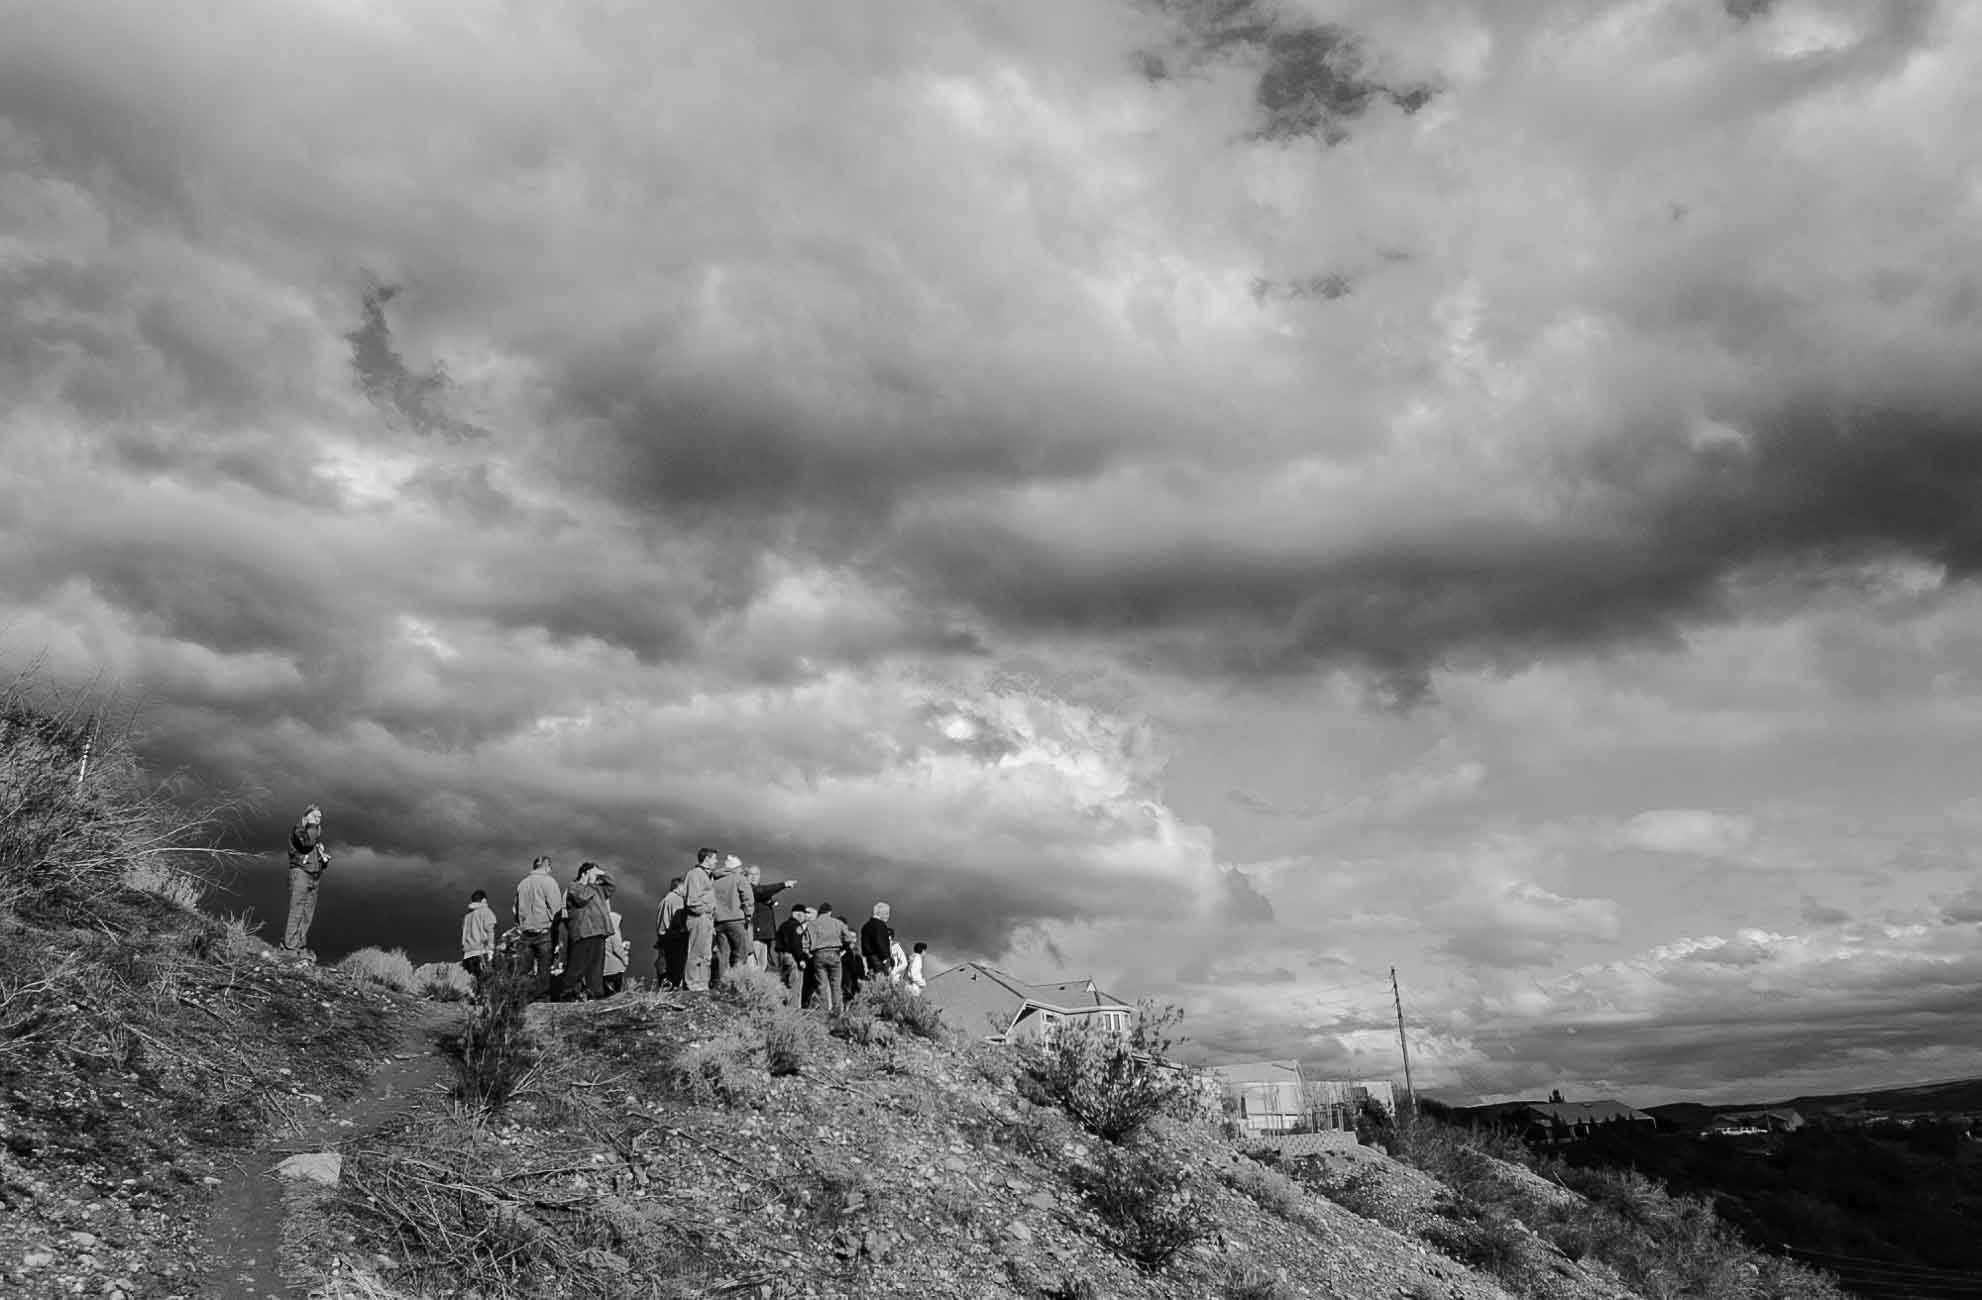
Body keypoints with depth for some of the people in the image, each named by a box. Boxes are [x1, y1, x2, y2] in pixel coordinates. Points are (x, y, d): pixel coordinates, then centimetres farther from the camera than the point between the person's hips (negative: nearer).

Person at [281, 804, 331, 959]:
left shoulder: (318, 833, 22)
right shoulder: (298, 829, -1)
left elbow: (324, 852, 30)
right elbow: (307, 843, -20)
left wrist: (325, 858, 7)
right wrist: (311, 826, -7)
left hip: (314, 876, 7)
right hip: (300, 872, -7)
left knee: (308, 914, 5)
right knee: (296, 911, -12)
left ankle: (301, 947, 9)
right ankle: (290, 947, -12)